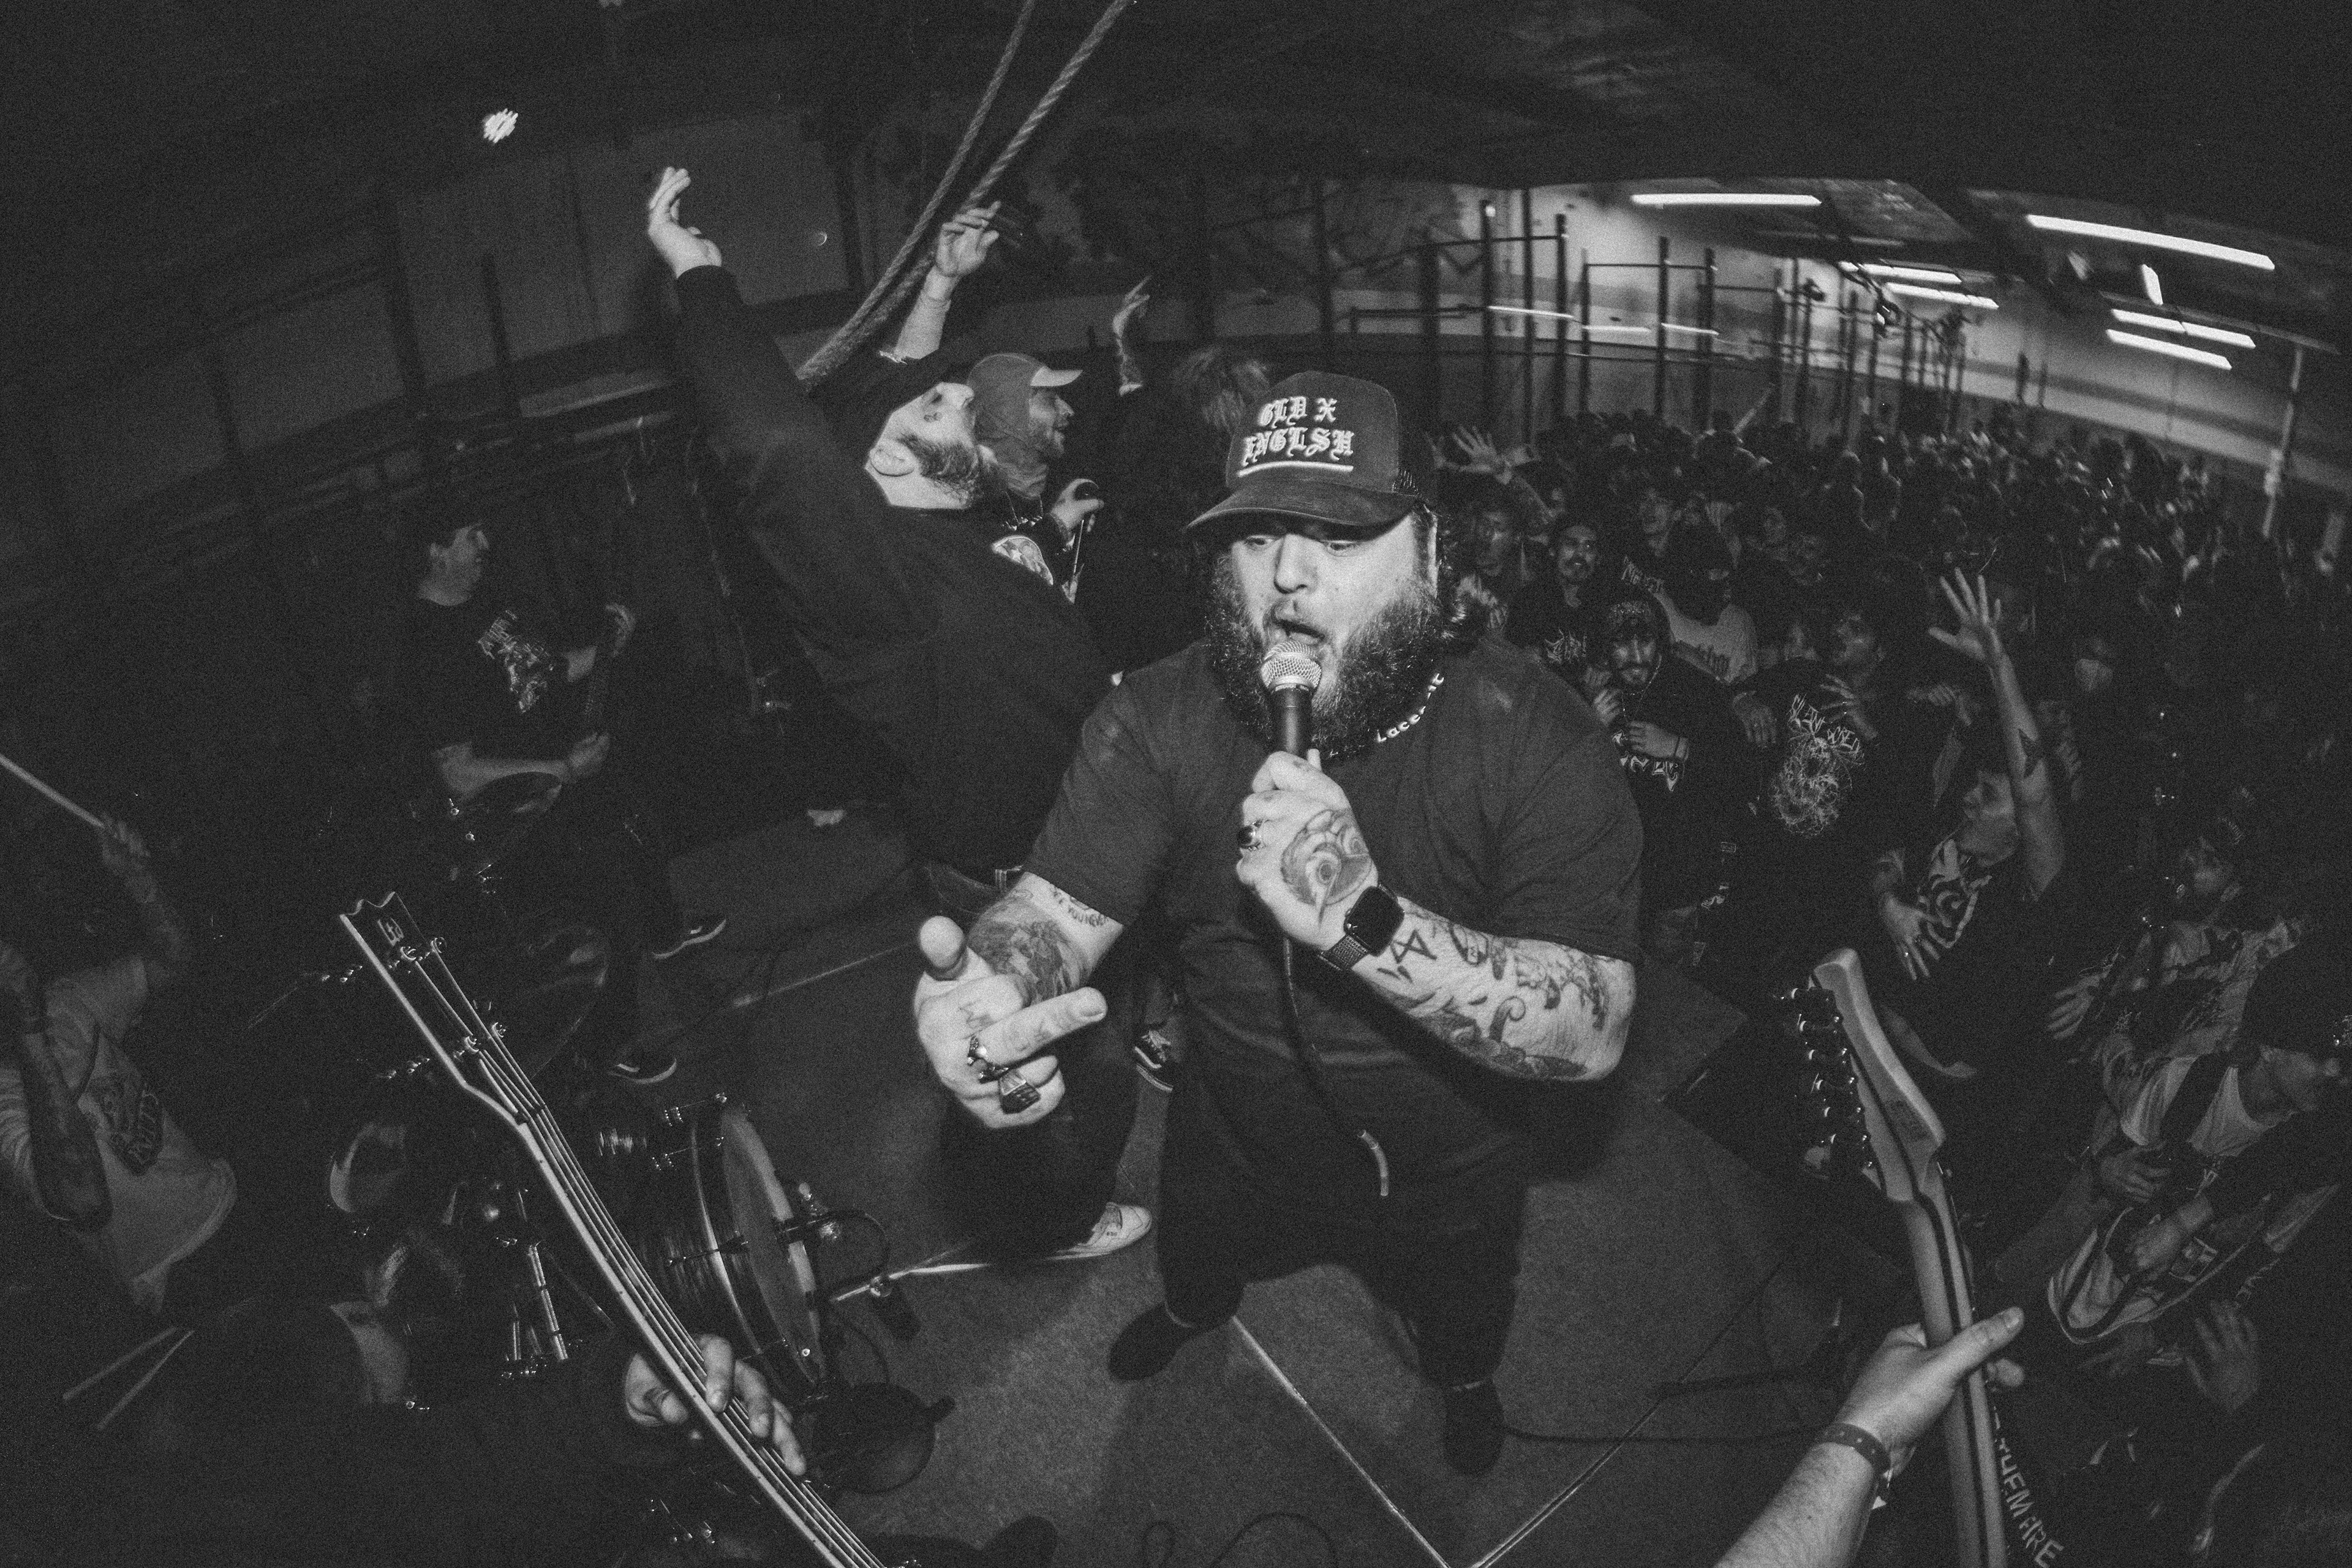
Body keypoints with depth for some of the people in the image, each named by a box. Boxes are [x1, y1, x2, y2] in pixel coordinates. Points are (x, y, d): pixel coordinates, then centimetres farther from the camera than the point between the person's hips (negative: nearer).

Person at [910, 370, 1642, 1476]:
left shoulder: (1533, 736, -31)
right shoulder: (1160, 718, -22)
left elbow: (1593, 1031, -37)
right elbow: (1059, 911, -27)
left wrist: (1362, 917, -52)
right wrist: (975, 997, -52)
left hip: (1444, 1173, -1)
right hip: (1232, 1144, 2)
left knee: (1460, 1325, 30)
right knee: (1195, 1260, 33)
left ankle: (1463, 1380, 68)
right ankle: (1192, 1308, 71)